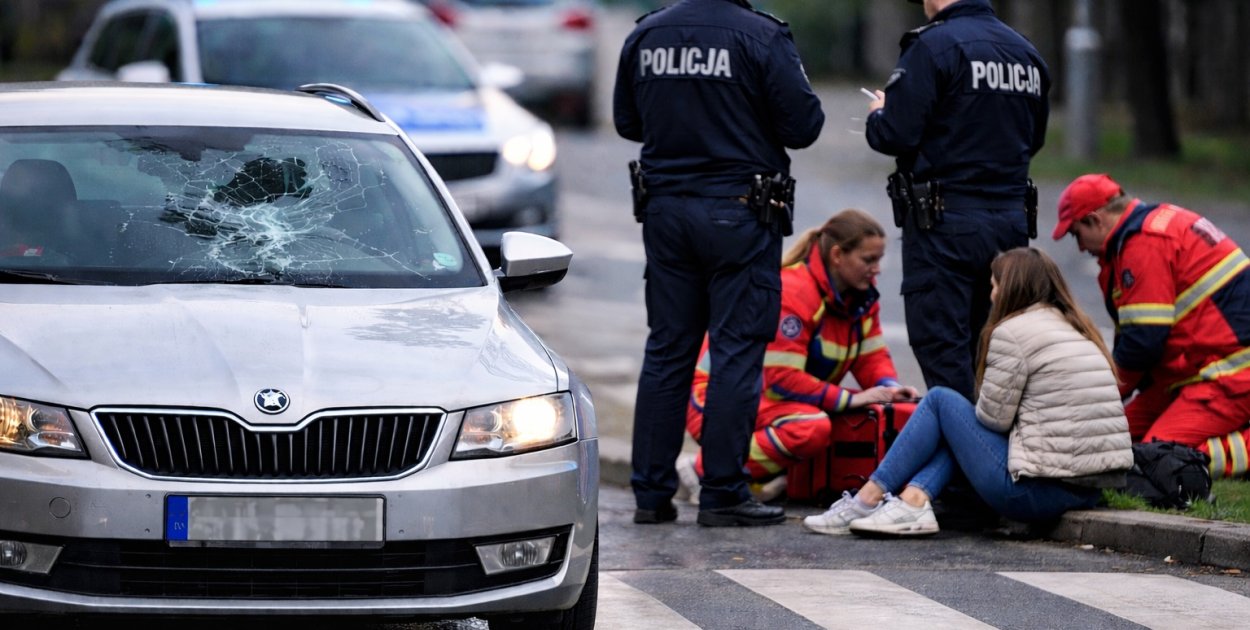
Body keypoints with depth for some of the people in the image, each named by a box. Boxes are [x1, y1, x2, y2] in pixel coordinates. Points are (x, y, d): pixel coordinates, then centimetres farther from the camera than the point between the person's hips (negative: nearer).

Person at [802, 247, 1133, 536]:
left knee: (940, 401, 9)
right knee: (957, 416, 20)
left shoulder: (1013, 331, -7)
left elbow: (993, 417, -5)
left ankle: (867, 500, 12)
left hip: (1039, 491, -8)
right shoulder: (1079, 330, 18)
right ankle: (913, 500, 2)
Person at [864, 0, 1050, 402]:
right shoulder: (1026, 52, 11)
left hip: (945, 222, -7)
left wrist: (877, 115, 6)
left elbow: (896, 136, -16)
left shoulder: (933, 46, -12)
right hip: (1011, 221, 7)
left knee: (943, 355, -3)